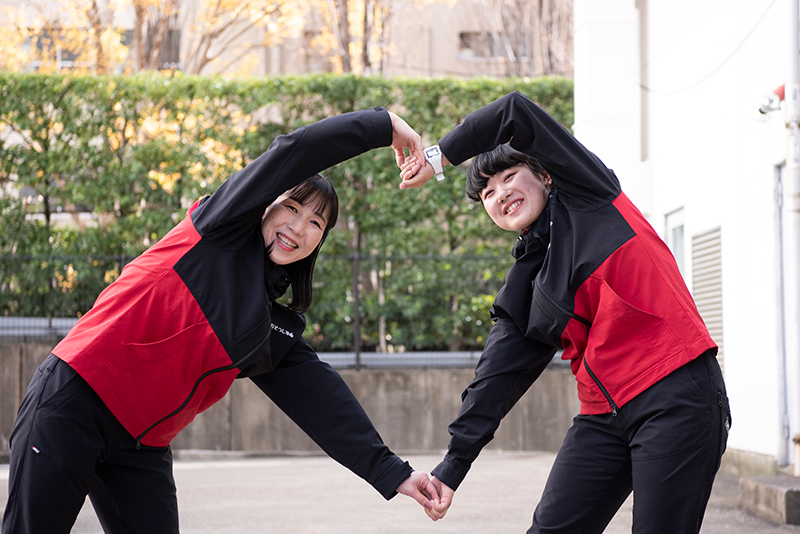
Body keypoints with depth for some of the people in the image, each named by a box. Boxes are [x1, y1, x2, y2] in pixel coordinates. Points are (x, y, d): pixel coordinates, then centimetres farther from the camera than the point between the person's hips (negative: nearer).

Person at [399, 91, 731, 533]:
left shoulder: (588, 195, 5)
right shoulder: (522, 290, 17)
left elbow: (516, 113, -4)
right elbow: (495, 380, 12)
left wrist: (438, 157, 4)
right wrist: (452, 469, 6)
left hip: (677, 394, -6)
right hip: (605, 412, 6)